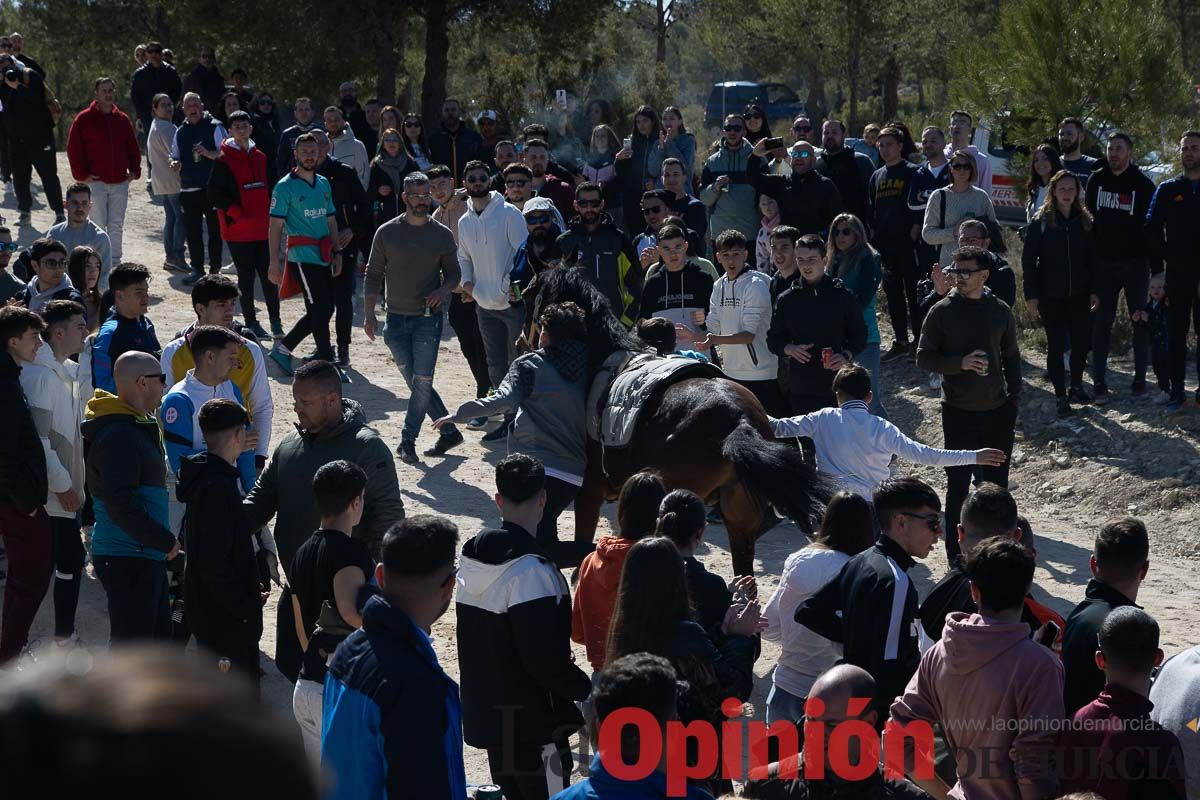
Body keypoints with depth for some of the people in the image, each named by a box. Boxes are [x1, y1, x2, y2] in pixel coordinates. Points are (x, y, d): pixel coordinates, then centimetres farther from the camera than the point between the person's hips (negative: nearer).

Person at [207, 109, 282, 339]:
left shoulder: (260, 157, 11)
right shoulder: (224, 160, -6)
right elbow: (215, 193, -9)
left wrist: (270, 214, 8)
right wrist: (238, 213, -15)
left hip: (263, 228, 4)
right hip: (238, 231, -4)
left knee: (269, 275, 5)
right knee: (246, 276, 3)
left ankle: (275, 320, 14)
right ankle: (251, 323, 10)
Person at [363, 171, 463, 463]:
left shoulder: (442, 234, 2)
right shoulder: (387, 232, 2)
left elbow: (453, 272, 12)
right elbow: (374, 274, 6)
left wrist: (443, 290, -10)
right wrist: (369, 314, 0)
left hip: (428, 317, -2)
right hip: (396, 319, 2)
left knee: (422, 382, -6)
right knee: (416, 383, 6)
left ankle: (408, 440, 5)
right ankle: (449, 432, 19)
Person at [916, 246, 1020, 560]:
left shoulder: (1000, 311, 4)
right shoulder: (942, 312, -4)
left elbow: (1011, 358, 13)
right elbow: (924, 357, -5)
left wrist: (1013, 402, 7)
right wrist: (961, 362, -20)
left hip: (996, 411, 3)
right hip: (958, 412, -3)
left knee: (997, 484, 9)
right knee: (958, 485, 1)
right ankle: (955, 555, 10)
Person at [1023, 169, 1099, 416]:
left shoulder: (1084, 221, 5)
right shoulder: (1041, 222, -6)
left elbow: (1092, 259, 9)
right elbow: (1028, 260, -5)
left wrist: (1094, 290, 3)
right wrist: (1031, 295, -9)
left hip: (1078, 294, 3)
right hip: (1051, 296, -3)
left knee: (1082, 341, 3)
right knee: (1056, 346, 5)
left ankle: (1076, 387, 24)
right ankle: (1060, 396, 16)